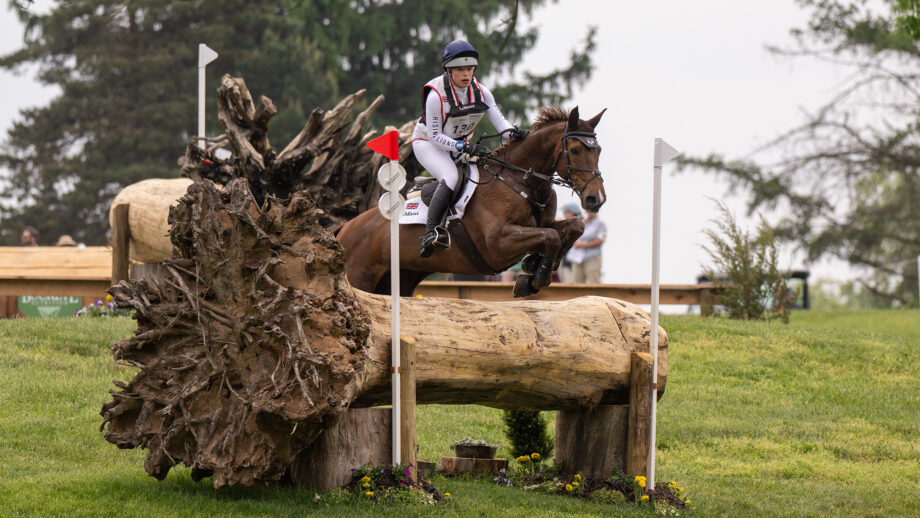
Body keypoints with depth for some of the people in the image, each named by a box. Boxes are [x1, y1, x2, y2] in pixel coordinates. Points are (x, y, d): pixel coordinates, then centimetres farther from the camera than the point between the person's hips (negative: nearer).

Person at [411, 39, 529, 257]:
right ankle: (430, 232, -38)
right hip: (428, 144, -8)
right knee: (450, 177, -32)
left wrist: (513, 132, -32)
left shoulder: (481, 93, -7)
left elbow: (499, 120, -8)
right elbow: (435, 136, -21)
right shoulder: (436, 96, -24)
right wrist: (465, 147, -32)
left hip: (461, 144, 8)